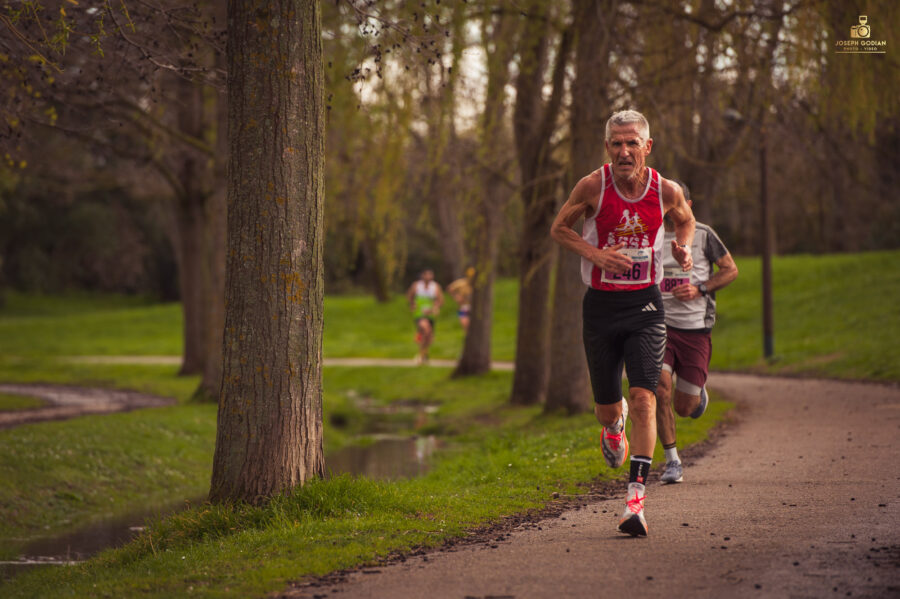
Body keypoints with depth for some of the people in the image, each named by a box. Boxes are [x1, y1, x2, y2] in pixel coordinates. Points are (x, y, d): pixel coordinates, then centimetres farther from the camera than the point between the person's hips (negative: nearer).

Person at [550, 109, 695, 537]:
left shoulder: (666, 191, -5)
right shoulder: (594, 186, -10)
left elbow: (685, 220, 18)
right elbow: (559, 228, 3)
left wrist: (683, 247, -4)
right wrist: (595, 254, -14)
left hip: (645, 305, 0)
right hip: (601, 305, 0)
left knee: (643, 398, -16)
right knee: (607, 406, 8)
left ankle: (636, 500, -15)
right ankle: (613, 427, 49)